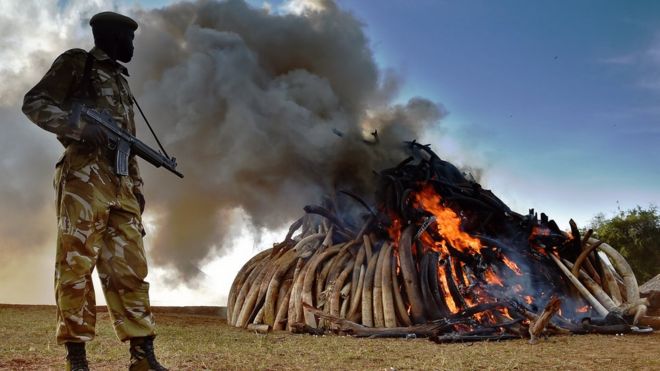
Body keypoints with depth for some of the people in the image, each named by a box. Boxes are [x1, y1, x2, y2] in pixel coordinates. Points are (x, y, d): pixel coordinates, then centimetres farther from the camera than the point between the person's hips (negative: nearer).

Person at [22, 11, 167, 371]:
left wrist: (136, 185, 17)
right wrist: (77, 127, -18)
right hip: (84, 177, -6)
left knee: (129, 268, 1)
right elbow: (34, 103, -2)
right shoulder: (75, 63, 7)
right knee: (76, 265, -5)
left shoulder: (120, 78, 27)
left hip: (120, 184, 7)